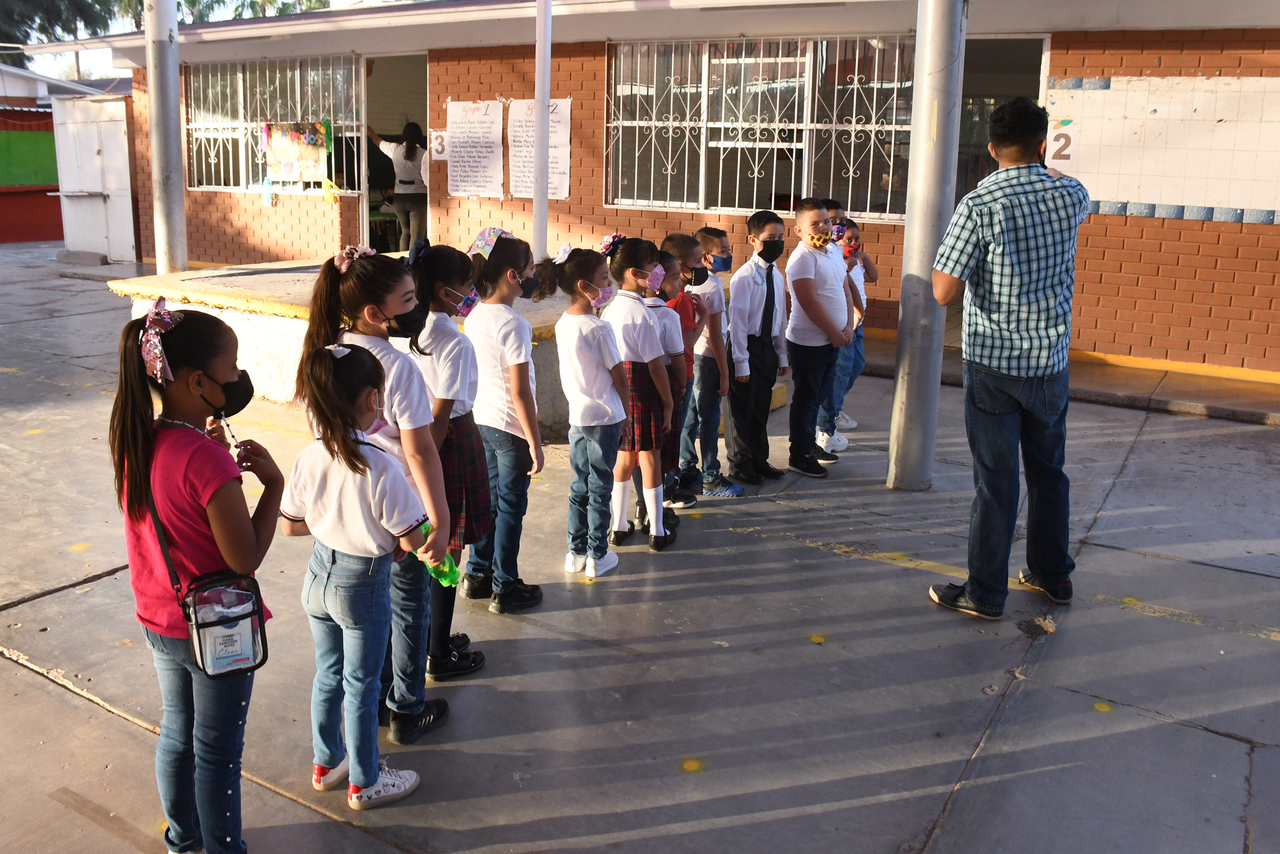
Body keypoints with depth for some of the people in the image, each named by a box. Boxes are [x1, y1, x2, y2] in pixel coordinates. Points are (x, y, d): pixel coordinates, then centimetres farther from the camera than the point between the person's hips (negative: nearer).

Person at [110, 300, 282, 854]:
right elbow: (245, 558, -26)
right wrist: (273, 483, -18)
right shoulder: (206, 459, -30)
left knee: (177, 730, 26)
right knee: (217, 751, 11)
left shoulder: (135, 442, -5)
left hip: (158, 622, 8)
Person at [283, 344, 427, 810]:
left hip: (319, 575, 5)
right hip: (364, 584, -5)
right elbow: (411, 541, -19)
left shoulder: (309, 458, -10)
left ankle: (327, 763, 42)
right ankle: (364, 782, 30)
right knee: (361, 686, 12)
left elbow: (290, 526, 2)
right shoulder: (380, 467, -27)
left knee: (328, 675, 23)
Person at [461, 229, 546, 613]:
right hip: (510, 426, -8)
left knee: (489, 500, 19)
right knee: (510, 508, 5)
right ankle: (505, 589, 16)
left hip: (481, 421, 8)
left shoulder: (475, 317, 3)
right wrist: (534, 442, -14)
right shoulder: (513, 325, -20)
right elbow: (520, 391, -20)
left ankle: (478, 574, 31)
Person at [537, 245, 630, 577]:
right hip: (605, 417, -6)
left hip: (577, 416, 6)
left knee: (579, 486, 15)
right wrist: (625, 411, 1)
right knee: (599, 488, 4)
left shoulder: (562, 325, 2)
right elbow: (618, 376, -10)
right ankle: (597, 556, 13)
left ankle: (575, 552, 23)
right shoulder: (599, 329, -18)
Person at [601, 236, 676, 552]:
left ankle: (619, 526, 24)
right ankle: (657, 532, 12)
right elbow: (655, 363, -16)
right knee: (650, 460, 3)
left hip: (616, 387, 7)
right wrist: (668, 402, -8)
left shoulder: (610, 308, 7)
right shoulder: (640, 312, -17)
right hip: (642, 388, -7)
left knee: (623, 458, 16)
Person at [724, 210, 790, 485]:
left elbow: (780, 318, 14)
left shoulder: (778, 277, 7)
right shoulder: (744, 277, -15)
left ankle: (759, 461, 30)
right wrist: (741, 363, -17)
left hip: (768, 347, 7)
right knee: (742, 409, 4)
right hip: (747, 346, -7)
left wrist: (782, 355, 14)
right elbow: (737, 321, -16)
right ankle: (740, 465, 19)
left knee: (761, 408, 17)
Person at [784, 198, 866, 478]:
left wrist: (849, 326, 1)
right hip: (808, 342, -8)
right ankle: (799, 456, 10)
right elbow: (809, 302, -21)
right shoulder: (802, 258, -16)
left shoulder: (835, 253, 11)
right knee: (806, 398, 1)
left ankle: (810, 444, 32)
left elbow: (845, 291, 15)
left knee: (816, 396, 18)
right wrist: (835, 333, -15)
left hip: (831, 340, 8)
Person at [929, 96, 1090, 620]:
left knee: (996, 479, 1)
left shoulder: (977, 206, -14)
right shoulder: (1071, 196, 1)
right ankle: (1052, 575, 32)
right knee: (1048, 470, 18)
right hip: (1051, 359, 4)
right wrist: (1040, 164, 40)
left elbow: (944, 292, -15)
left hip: (993, 362, -4)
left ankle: (985, 593, 9)